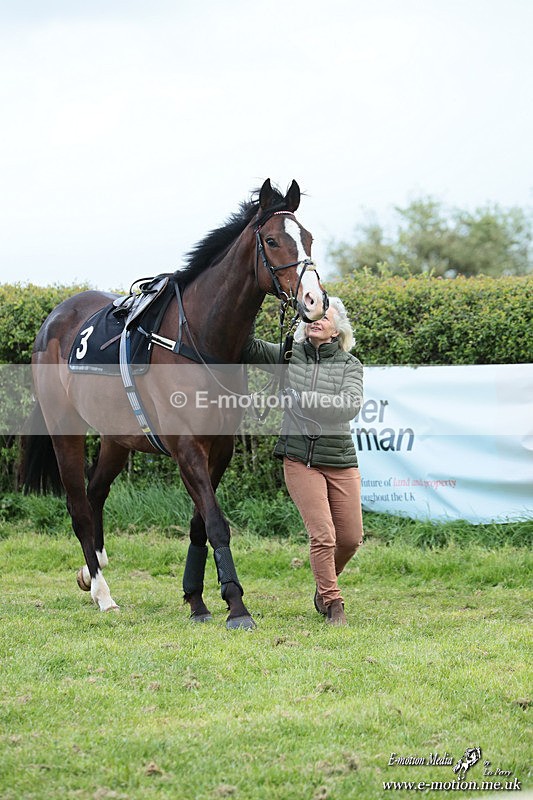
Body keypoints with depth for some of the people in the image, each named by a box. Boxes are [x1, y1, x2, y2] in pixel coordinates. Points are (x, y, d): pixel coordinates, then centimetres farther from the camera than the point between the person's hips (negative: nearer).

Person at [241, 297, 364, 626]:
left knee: (351, 538, 6)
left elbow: (350, 406, -17)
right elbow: (248, 348, -2)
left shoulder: (350, 365, 0)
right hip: (300, 460, -1)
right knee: (323, 534, -11)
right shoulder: (289, 356, 4)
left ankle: (325, 584, 34)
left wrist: (306, 398, -23)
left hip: (341, 461, 1)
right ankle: (332, 604, 1)